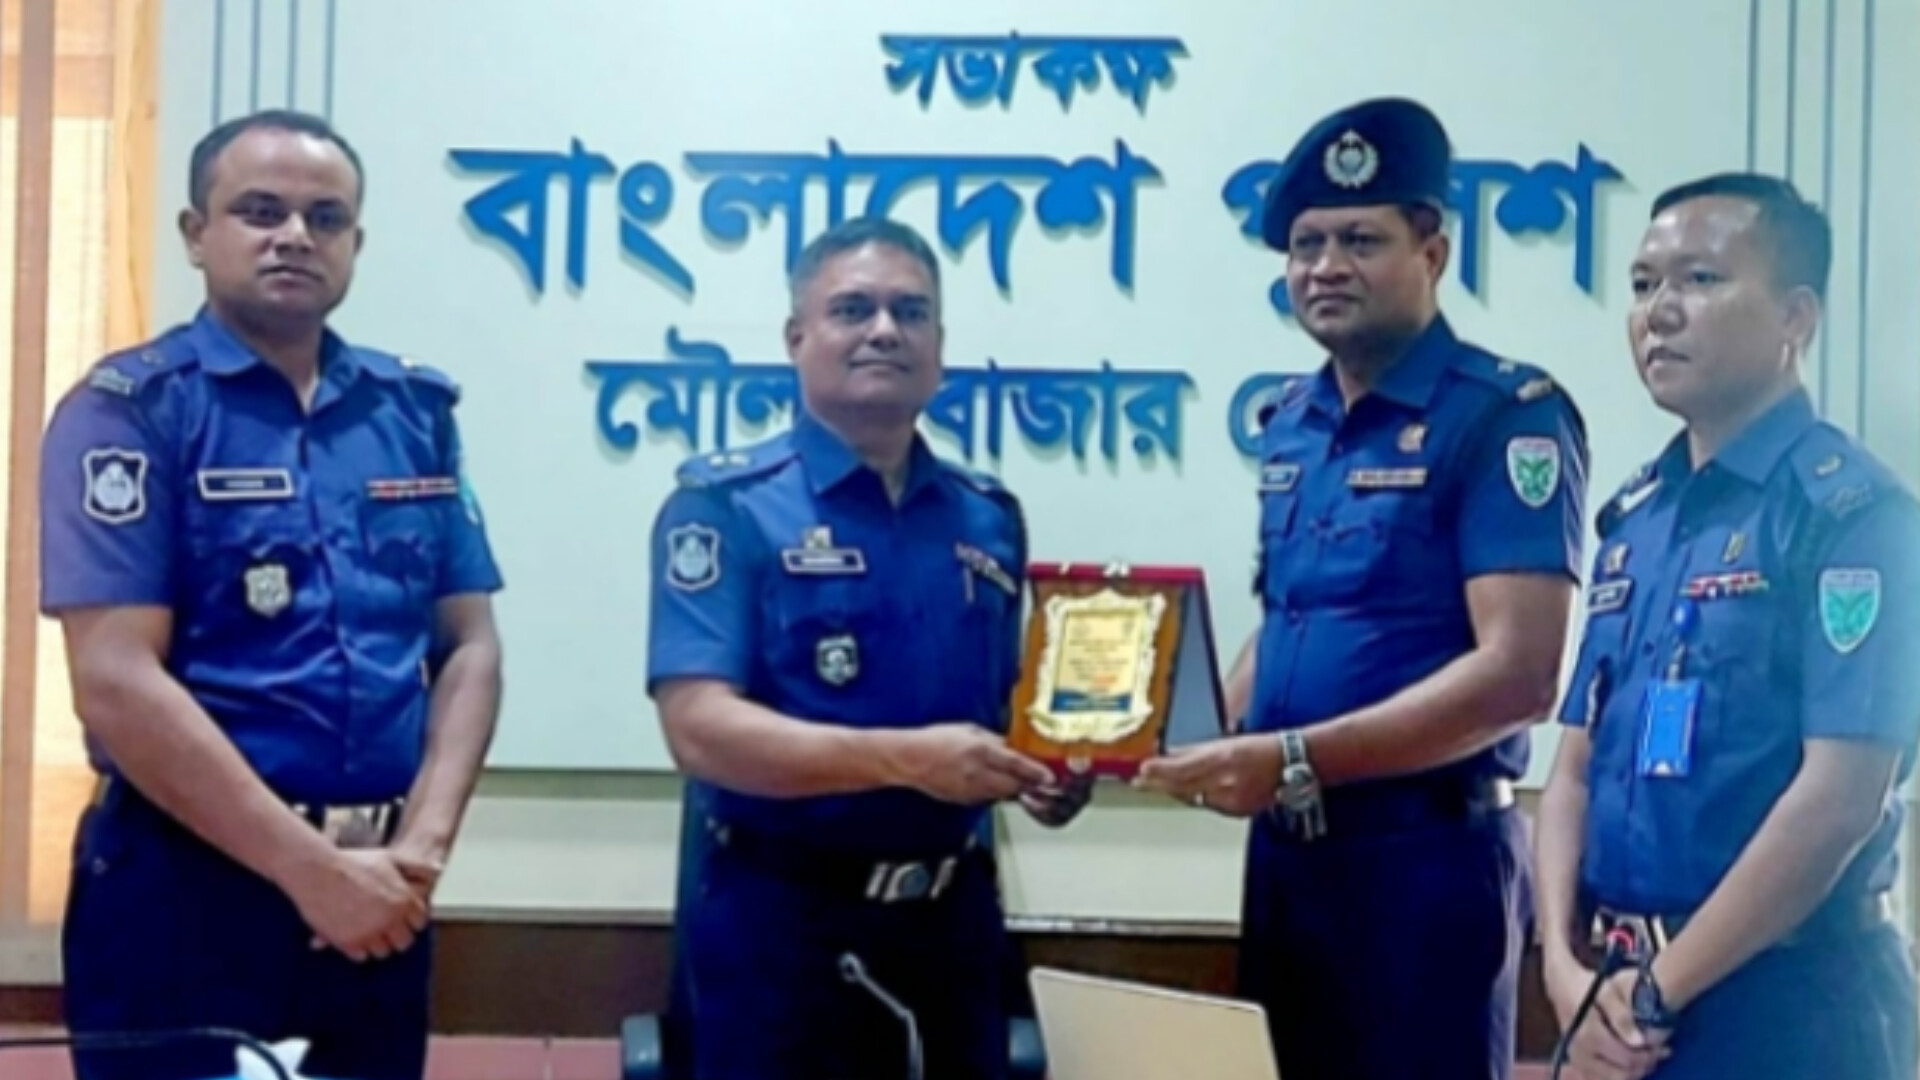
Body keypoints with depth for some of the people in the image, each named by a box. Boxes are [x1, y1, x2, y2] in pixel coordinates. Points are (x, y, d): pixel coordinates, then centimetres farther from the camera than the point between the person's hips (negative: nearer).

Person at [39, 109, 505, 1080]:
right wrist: (313, 870, -16)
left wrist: (423, 845, -8)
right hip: (181, 891, -5)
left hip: (378, 895, 5)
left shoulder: (415, 411, 8)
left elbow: (468, 646, 8)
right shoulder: (129, 408, -7)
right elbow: (117, 684, -15)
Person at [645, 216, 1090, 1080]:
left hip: (955, 916, 5)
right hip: (784, 921, -5)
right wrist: (906, 758, -27)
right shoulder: (725, 505, -7)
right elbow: (701, 727, -17)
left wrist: (1040, 771, -3)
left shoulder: (989, 517, 9)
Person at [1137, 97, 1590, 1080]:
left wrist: (1294, 760, -24)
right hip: (1286, 852, 7)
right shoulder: (1290, 423, 11)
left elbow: (1517, 674, -20)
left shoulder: (1506, 416, -11)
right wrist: (1210, 741, 1)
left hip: (1427, 856, -7)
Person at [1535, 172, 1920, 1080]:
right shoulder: (1632, 520, 10)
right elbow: (1578, 768, 10)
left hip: (1784, 1003, -6)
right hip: (1625, 995, 6)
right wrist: (1567, 965, -4)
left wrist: (1660, 992, -14)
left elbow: (1839, 798, -18)